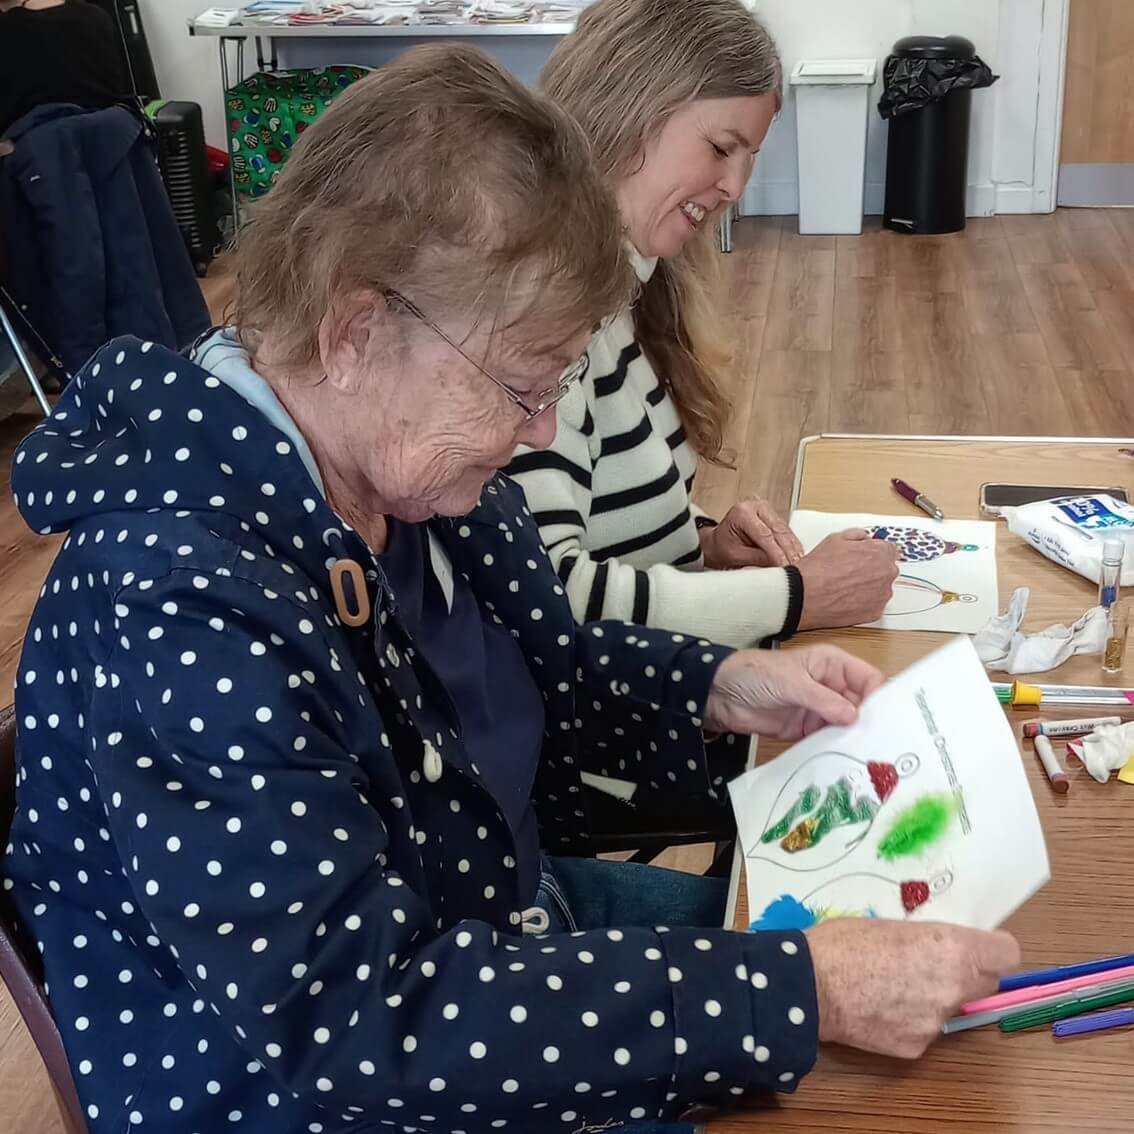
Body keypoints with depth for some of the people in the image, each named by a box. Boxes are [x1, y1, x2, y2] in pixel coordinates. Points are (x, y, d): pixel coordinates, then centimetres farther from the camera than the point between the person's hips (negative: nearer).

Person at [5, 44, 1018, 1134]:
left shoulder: (398, 447, -8)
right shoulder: (183, 603, -33)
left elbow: (534, 658, 11)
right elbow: (362, 1019, -34)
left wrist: (724, 687, -6)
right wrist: (801, 994, -34)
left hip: (495, 906, 8)